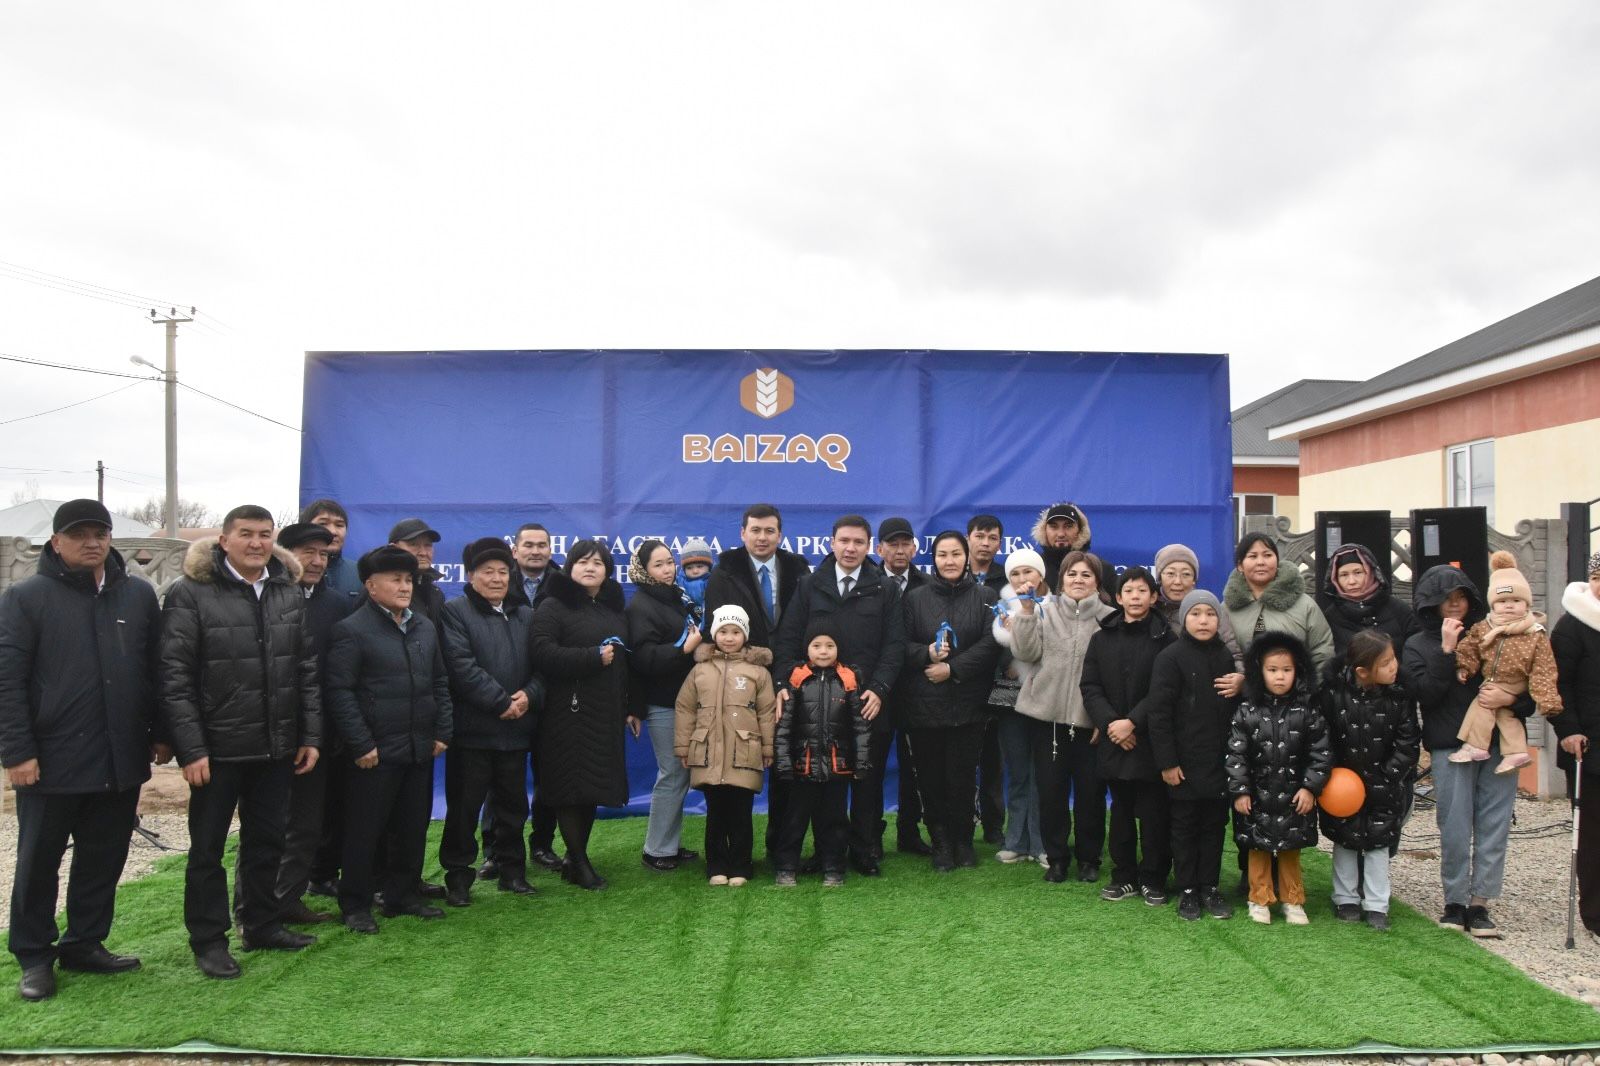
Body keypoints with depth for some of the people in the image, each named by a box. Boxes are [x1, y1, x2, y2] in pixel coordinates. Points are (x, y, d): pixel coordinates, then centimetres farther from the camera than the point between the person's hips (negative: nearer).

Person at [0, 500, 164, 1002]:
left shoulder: (139, 595, 7)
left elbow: (157, 670, 11)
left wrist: (160, 734, 7)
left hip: (121, 760, 3)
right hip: (51, 761, -3)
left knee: (104, 859, 13)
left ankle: (85, 944, 29)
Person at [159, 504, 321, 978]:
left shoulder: (291, 595, 7)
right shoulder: (191, 594, -9)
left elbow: (307, 669, 9)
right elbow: (174, 677, -12)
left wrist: (310, 735, 5)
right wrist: (191, 748, -15)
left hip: (276, 746, 5)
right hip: (218, 747, -5)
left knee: (267, 841, 16)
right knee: (207, 847, 8)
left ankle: (262, 924, 31)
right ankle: (209, 940, 21)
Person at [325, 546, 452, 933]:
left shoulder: (425, 627, 12)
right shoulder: (351, 630, -8)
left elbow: (440, 682, 16)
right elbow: (340, 692, -11)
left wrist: (442, 732, 8)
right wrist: (361, 745, -14)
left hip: (420, 750, 6)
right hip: (376, 752, -6)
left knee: (413, 828, 13)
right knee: (364, 831, 3)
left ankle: (405, 895, 25)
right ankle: (355, 905, 15)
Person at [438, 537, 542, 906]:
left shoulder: (525, 616, 15)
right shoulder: (455, 612, -2)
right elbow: (463, 667, -14)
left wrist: (529, 695, -10)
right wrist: (502, 701, -15)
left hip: (516, 727, 5)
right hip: (472, 727, -5)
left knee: (512, 804, 12)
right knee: (464, 805, 2)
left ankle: (511, 869, 24)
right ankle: (458, 875, 13)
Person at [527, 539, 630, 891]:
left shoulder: (614, 610, 17)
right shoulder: (553, 607, -4)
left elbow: (625, 661, 21)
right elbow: (542, 653, -18)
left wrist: (629, 707, 16)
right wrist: (593, 657, -18)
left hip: (605, 714, 6)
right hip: (569, 713, -6)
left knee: (593, 787, 9)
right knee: (570, 786, -4)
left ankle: (574, 857, 20)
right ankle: (579, 863, 5)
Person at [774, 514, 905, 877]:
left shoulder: (884, 589, 7)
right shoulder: (810, 586, 9)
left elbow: (895, 644, 2)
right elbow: (788, 638, 5)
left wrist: (879, 689, -9)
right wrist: (786, 683, -7)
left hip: (868, 703, 0)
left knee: (867, 780, 5)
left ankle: (865, 852, 16)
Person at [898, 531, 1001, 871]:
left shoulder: (985, 597, 6)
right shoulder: (915, 597, 7)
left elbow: (991, 643, -5)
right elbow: (902, 644, 3)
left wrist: (952, 668, -12)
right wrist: (927, 654, -17)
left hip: (967, 704, 0)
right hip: (923, 705, 1)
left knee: (962, 777, 1)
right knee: (931, 779, 3)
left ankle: (963, 841, 20)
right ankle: (941, 843, 17)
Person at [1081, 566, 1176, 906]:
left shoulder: (1165, 638, -2)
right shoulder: (1102, 638, 10)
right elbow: (1089, 687, 4)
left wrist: (1133, 722, -16)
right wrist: (1110, 723, -10)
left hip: (1152, 741, -3)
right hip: (1114, 741, 3)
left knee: (1154, 813, 2)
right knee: (1121, 811, 11)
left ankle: (1153, 879, 14)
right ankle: (1124, 876, 20)